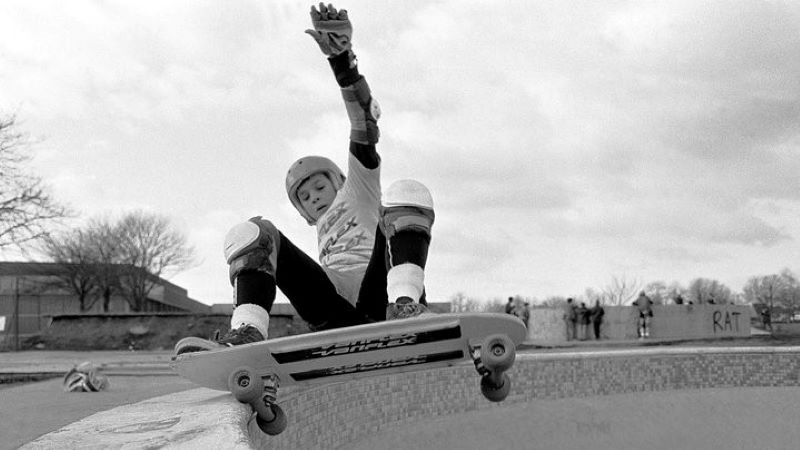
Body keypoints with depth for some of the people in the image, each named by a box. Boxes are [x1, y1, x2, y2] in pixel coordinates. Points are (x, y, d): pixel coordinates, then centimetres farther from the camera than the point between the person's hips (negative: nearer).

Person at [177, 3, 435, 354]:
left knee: (407, 193, -22)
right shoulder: (324, 235, 42)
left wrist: (341, 56, -4)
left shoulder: (359, 191, 27)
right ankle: (247, 332, -34)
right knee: (252, 232, -7)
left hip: (379, 300, -4)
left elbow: (365, 129, 10)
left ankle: (404, 308, -42)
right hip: (334, 318, 4)